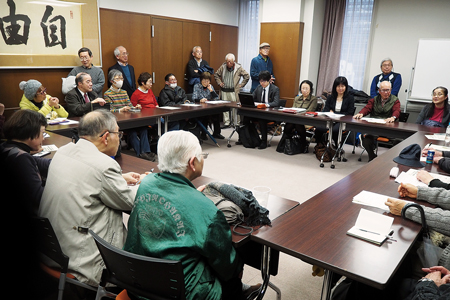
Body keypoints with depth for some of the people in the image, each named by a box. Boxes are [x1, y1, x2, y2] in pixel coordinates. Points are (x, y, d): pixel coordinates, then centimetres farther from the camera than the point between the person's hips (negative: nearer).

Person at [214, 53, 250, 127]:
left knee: (235, 107, -2)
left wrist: (241, 84, -1)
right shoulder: (222, 67, 6)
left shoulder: (238, 68, -3)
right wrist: (219, 82, 9)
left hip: (234, 91, -3)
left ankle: (236, 123, 8)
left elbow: (247, 76, 3)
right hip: (224, 91, 3)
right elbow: (216, 75, 19)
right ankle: (226, 122, 14)